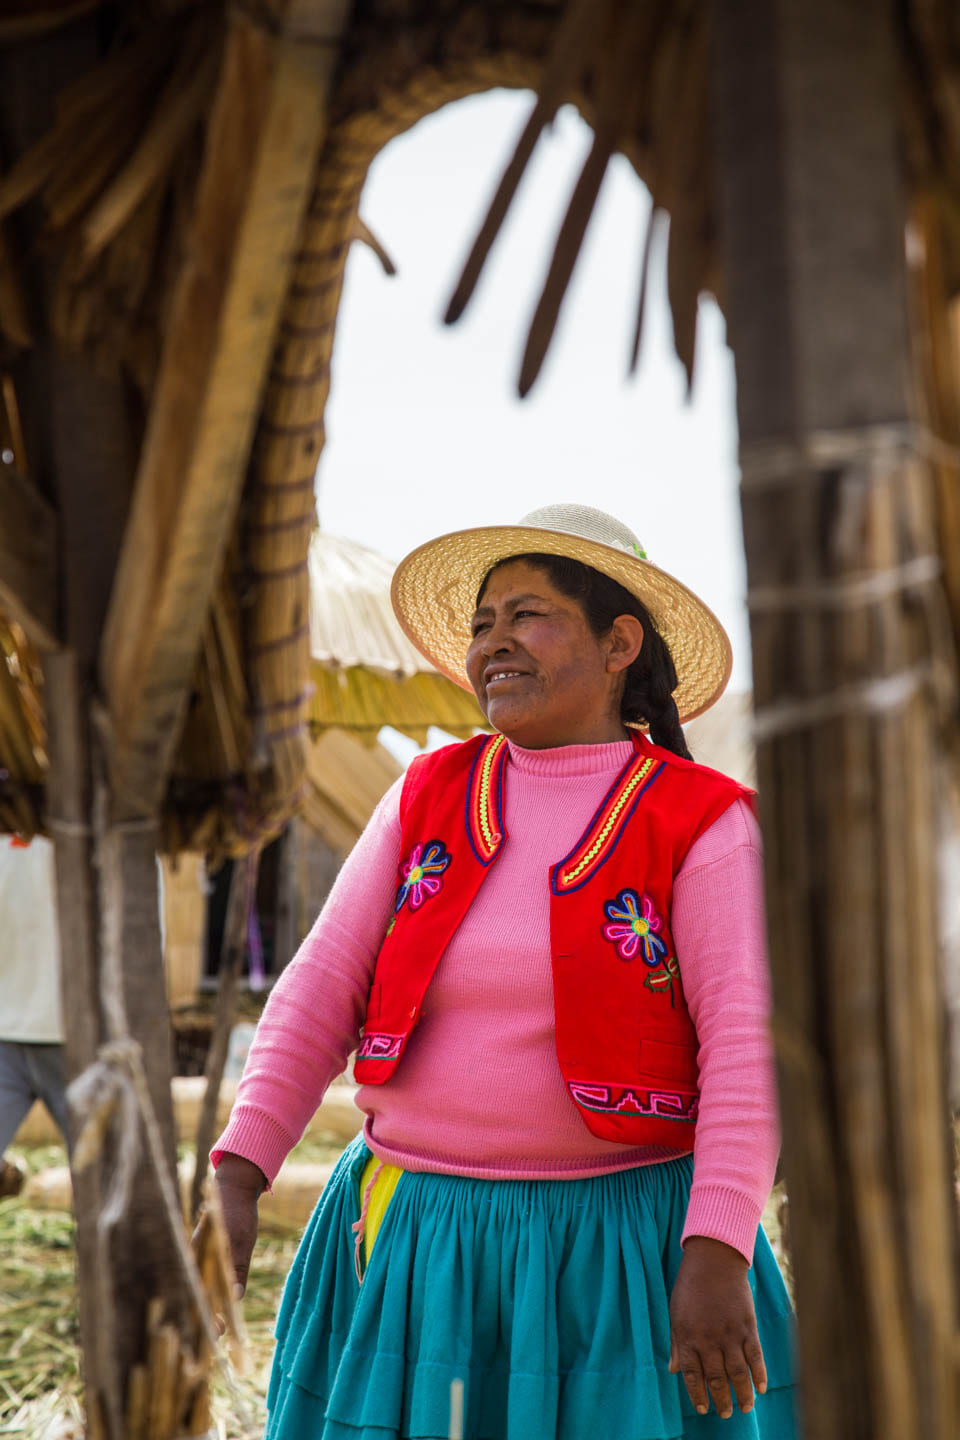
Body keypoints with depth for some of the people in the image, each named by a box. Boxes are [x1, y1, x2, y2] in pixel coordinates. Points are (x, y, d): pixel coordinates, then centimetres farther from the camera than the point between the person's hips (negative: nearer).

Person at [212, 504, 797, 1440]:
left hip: (617, 1253, -3)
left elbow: (747, 1048, -12)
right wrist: (235, 1177, -8)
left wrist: (717, 1256, -21)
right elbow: (320, 992, 2)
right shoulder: (427, 796, 5)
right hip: (413, 1250, 3)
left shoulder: (701, 824, -5)